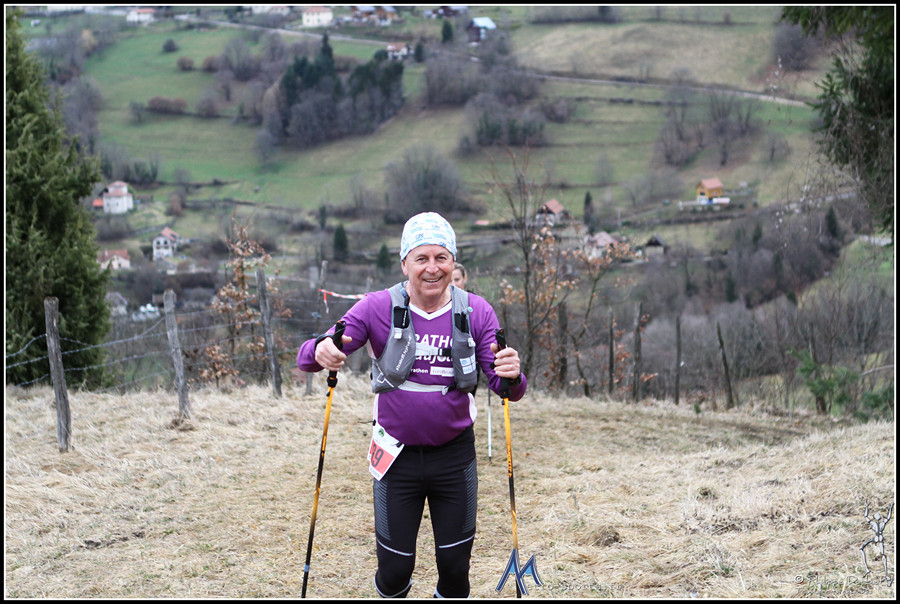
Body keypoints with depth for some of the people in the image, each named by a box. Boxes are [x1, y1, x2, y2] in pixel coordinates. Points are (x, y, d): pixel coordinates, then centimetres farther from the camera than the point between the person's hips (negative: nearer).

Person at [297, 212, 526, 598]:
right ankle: (393, 594, 38)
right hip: (397, 457, -1)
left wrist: (510, 376, -33)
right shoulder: (378, 308, -10)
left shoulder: (475, 312, -5)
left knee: (454, 566, 6)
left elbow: (504, 386, -9)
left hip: (455, 455, 1)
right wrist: (320, 352, -40)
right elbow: (309, 356, -16)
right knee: (394, 569, 4)